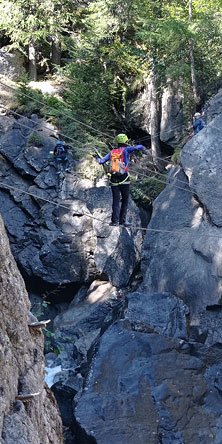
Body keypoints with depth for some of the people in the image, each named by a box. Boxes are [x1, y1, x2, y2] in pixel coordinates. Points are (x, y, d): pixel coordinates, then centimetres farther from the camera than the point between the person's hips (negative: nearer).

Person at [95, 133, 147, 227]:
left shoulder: (112, 152, 7)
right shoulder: (125, 150, -2)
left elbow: (101, 161, 6)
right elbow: (139, 146, -8)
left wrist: (97, 158, 27)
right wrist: (144, 148, 13)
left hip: (114, 180, 3)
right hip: (124, 180, -3)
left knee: (116, 201, 4)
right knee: (125, 200, 10)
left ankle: (115, 221, -3)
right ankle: (122, 220, 8)